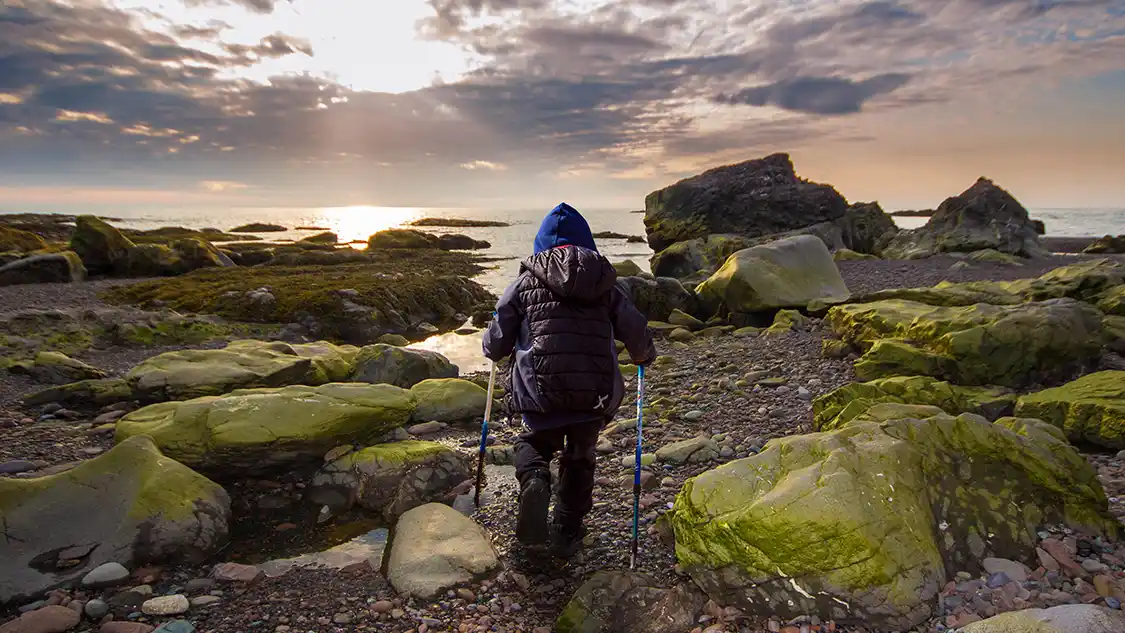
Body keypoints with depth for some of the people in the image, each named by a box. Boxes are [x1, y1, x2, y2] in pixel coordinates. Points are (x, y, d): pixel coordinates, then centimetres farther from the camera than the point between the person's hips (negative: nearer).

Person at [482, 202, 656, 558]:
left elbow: (495, 346, 5)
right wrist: (644, 357, 32)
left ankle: (534, 482, -6)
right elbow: (639, 338, 8)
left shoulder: (526, 282, 4)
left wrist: (492, 346, 30)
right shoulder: (607, 286, 9)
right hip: (596, 395, 2)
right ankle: (566, 534, 29)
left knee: (533, 442, 26)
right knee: (580, 458, 26)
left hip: (540, 393, -1)